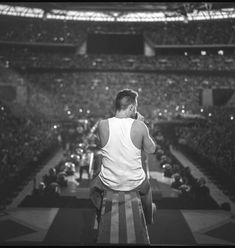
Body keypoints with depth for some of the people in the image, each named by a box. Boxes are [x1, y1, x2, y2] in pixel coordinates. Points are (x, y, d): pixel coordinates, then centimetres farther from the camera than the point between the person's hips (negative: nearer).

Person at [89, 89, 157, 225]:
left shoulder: (102, 124, -16)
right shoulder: (139, 126, -19)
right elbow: (151, 149, -3)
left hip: (109, 183, 0)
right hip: (135, 183, 0)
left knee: (94, 186, 38)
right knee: (146, 187, 39)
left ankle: (101, 217, 54)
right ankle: (149, 218, 60)